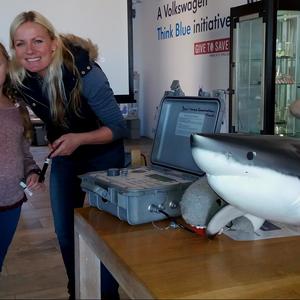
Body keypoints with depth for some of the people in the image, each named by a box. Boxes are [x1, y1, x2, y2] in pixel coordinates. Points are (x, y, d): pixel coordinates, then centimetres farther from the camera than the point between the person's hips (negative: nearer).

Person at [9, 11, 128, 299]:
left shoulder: (84, 73, -30)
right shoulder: (20, 79, -16)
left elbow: (119, 128, -25)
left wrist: (79, 139, -38)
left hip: (102, 154, -4)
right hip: (64, 155, 5)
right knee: (65, 231, 8)